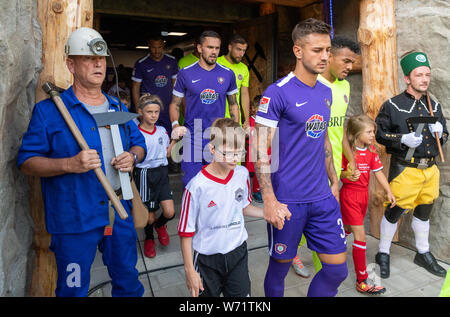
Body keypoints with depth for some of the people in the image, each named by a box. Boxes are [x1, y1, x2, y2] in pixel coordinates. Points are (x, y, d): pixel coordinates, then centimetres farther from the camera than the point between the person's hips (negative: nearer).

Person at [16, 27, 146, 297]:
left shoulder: (118, 107, 10)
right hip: (74, 218, -4)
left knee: (128, 280, 20)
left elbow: (139, 143, 17)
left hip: (120, 211, 5)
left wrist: (133, 157, -5)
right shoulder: (49, 110, -7)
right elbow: (27, 161, -7)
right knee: (74, 288, 12)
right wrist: (69, 164, -23)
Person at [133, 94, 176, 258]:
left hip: (162, 172, 4)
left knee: (169, 212, -5)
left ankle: (160, 226, 32)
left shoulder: (162, 131, 5)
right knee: (149, 217, 7)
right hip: (144, 175, -3)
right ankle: (149, 238, 40)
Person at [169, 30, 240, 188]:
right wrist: (175, 125, -12)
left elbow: (233, 104, 13)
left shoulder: (228, 74, 4)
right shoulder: (186, 73, 0)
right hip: (192, 138, -1)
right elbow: (175, 104, 7)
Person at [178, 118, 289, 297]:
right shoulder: (197, 187, -23)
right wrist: (189, 270, -10)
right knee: (207, 293, 18)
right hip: (208, 258, -3)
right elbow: (186, 232, -14)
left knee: (241, 293, 12)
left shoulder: (242, 174, -8)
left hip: (238, 252, 3)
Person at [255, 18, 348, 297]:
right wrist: (269, 200, -19)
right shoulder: (277, 93, -12)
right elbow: (261, 150, -14)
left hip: (324, 199, 6)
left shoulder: (326, 92, 10)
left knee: (337, 269, 11)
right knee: (280, 267, 12)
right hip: (288, 201, -6)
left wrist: (334, 182, 19)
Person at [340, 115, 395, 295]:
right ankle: (362, 281, 2)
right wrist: (346, 175, -32)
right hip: (349, 195, -7)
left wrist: (389, 192, 1)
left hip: (363, 194, 7)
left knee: (347, 229, 19)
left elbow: (378, 172, 7)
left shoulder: (371, 150, 5)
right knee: (360, 235, -7)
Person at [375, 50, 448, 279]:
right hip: (405, 170, -6)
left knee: (423, 212, 19)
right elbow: (379, 133, -7)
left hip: (430, 169, 6)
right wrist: (402, 139, -20)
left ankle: (423, 254, 37)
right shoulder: (393, 105, -7)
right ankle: (383, 255, 20)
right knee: (394, 212, 1)